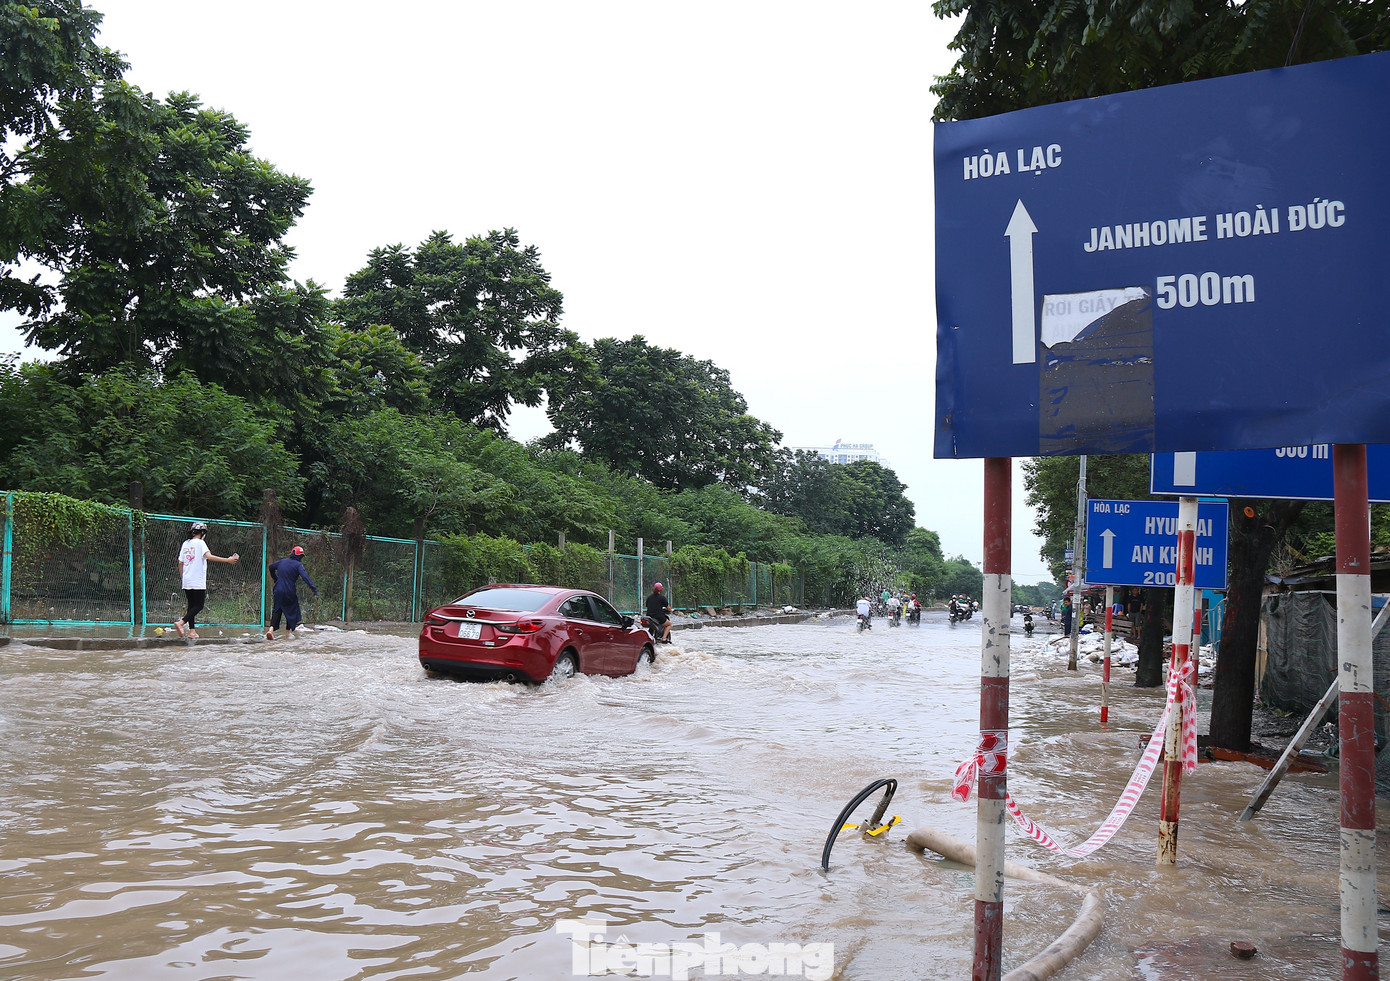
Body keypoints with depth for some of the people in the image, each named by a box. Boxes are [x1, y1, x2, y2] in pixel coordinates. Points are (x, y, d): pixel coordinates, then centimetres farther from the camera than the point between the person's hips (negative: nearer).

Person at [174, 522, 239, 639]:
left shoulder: (185, 544, 13)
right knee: (199, 605, -3)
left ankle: (192, 630, 8)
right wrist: (227, 560, -24)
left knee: (191, 604, 11)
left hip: (187, 581, 7)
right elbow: (209, 556, -23)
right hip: (198, 581, -7)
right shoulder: (200, 543, -7)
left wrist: (182, 577, 25)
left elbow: (180, 562, 15)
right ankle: (181, 623, -19)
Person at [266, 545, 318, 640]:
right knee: (292, 610, 13)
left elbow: (271, 567, 27)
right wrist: (314, 589, -26)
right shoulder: (298, 565, -9)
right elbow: (305, 577, -22)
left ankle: (271, 628, -10)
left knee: (277, 610, 10)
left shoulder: (282, 561, 10)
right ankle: (288, 631, 17)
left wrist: (275, 579, 42)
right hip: (290, 592, -4)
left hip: (278, 590, 4)